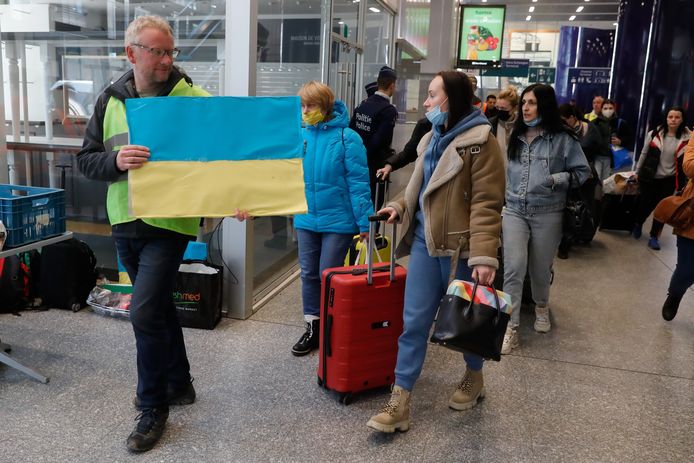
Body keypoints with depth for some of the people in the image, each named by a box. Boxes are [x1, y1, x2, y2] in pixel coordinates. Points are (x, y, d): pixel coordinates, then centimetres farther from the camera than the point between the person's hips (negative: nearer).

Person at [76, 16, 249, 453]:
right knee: (160, 306, 17)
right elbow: (87, 160, 4)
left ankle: (153, 407, 11)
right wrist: (116, 159, -17)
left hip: (170, 223, -5)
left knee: (145, 313, -9)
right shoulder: (111, 100, 5)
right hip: (126, 223, 5)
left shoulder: (193, 97, -8)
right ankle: (179, 383, 37)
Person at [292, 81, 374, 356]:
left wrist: (365, 223, -14)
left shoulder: (346, 137, -12)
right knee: (309, 274, 13)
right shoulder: (301, 136, 1)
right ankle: (313, 327, 29)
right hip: (306, 219, 5)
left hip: (337, 220, -5)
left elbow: (358, 183, -13)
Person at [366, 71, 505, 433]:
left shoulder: (480, 141, -12)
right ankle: (400, 400, 10)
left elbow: (486, 203, -19)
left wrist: (484, 256, -26)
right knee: (414, 321, 4)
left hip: (461, 249, -6)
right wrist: (400, 206, 7)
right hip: (425, 243, 7)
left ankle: (474, 378, 39)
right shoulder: (433, 139, 13)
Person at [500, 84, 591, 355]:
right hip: (514, 211, 2)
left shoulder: (563, 138, -6)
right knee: (514, 268, -9)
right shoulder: (515, 136, 7)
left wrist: (556, 179, -18)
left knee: (540, 269, 13)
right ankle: (511, 327, -3)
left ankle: (541, 306, 44)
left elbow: (583, 172, -2)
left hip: (547, 214, -2)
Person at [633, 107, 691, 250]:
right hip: (649, 177, 0)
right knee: (645, 205, 5)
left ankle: (654, 237, 19)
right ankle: (638, 224, 38)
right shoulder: (655, 134, -5)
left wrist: (682, 185, -2)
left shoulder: (687, 138, -7)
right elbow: (644, 154, 5)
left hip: (669, 180, 0)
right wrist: (637, 172, 9)